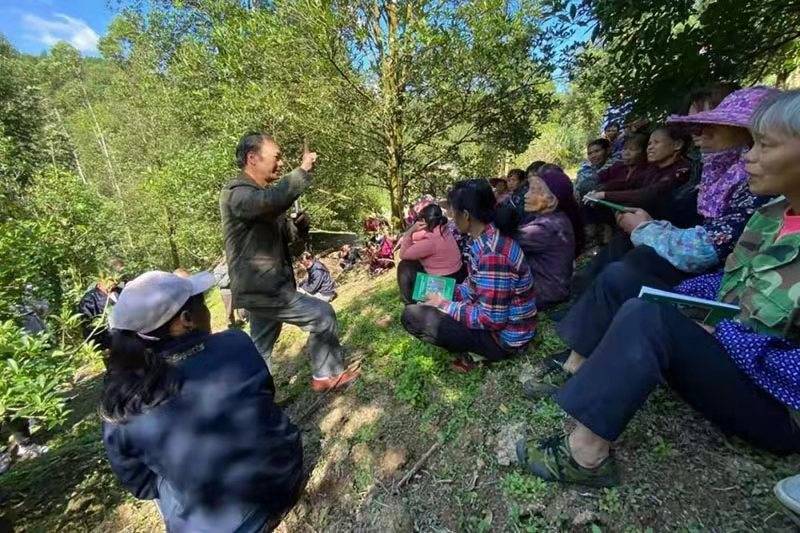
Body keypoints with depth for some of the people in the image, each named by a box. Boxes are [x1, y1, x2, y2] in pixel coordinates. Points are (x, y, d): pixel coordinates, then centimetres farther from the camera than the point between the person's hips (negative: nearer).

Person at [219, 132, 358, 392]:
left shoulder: (257, 193, 18)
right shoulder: (236, 193, -16)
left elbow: (278, 233, 22)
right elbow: (273, 200, -39)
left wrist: (297, 224, -1)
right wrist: (303, 170, -25)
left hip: (264, 288, 10)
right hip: (260, 290, -10)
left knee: (260, 351, 19)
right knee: (322, 314, -4)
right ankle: (326, 375, 14)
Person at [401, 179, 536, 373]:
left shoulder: (492, 252, -30)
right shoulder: (487, 238, -1)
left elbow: (491, 318, -27)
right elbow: (474, 285, 11)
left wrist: (444, 305, -18)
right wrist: (442, 295, 1)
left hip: (504, 336, -9)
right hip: (496, 316, 9)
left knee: (412, 316, -18)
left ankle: (471, 351, -1)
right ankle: (470, 344, 12)